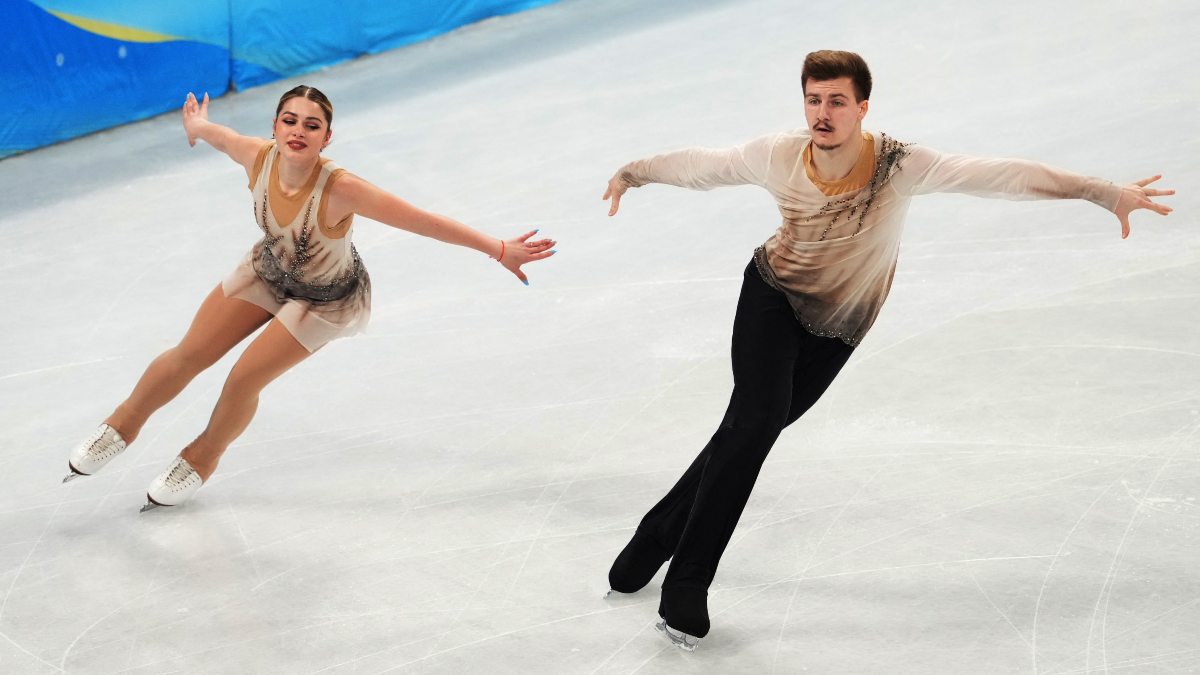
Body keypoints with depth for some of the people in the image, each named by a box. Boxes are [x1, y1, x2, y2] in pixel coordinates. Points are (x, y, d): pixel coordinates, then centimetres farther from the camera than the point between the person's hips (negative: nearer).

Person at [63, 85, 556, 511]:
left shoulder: (339, 190, -42)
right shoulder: (257, 156, -28)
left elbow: (427, 222, -39)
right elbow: (216, 134, -3)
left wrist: (499, 250, -40)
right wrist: (196, 124, 20)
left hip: (327, 299, -4)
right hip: (270, 270, 4)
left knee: (243, 381, -2)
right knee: (189, 356, 9)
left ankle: (202, 458, 31)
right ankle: (125, 423, 39)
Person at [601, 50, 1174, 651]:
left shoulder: (898, 166, -24)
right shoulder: (778, 156, -19)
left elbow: (1000, 175, -30)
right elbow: (701, 165, -1)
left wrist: (1105, 192, -36)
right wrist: (633, 172, 15)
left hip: (836, 327, 1)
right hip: (772, 297, -1)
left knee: (750, 430, 3)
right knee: (757, 420, -20)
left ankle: (658, 536, 22)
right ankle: (686, 586, -13)